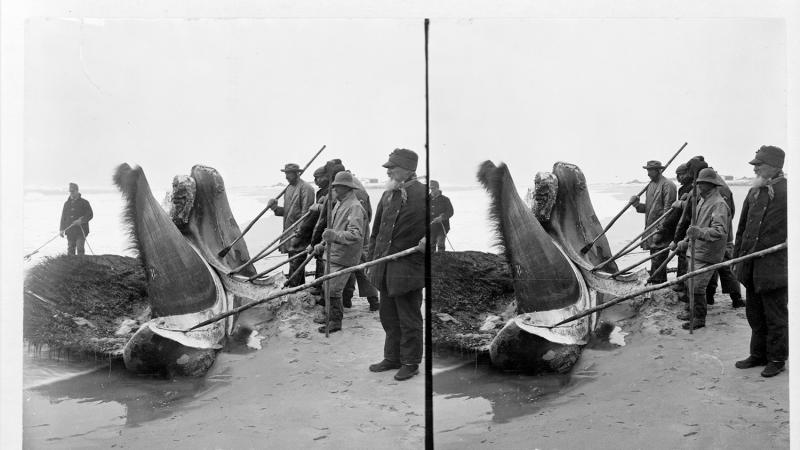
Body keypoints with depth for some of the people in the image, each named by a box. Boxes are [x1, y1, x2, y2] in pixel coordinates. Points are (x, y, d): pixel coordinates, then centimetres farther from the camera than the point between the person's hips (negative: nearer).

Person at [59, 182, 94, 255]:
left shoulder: (84, 202, 2)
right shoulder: (67, 203, 14)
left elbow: (90, 215, -2)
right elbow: (63, 217, 16)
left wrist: (81, 220, -16)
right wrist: (61, 229, 8)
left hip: (81, 231, -4)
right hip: (70, 232, 4)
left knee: (80, 249, -11)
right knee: (70, 250, 4)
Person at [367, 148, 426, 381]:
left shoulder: (423, 194, -11)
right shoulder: (388, 195, 12)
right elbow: (376, 231, 18)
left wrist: (428, 239, -24)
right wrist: (373, 260, 16)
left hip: (408, 267, -7)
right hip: (385, 267, 7)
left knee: (409, 319, 4)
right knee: (388, 316, 17)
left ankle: (411, 363, 16)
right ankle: (392, 358, 31)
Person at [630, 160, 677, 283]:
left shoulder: (667, 185, -11)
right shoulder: (651, 185, 16)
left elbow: (668, 210, -16)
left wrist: (660, 231, -19)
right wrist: (638, 205, 2)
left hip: (662, 231, -9)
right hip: (651, 228, 9)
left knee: (657, 260, -10)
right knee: (655, 259, 15)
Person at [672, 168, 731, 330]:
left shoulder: (719, 204, -18)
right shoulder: (702, 201, 14)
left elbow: (719, 231, -29)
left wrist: (699, 232, -43)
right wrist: (686, 241, 21)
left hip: (707, 254, -9)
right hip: (696, 250, 9)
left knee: (697, 286, -7)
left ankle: (699, 318, 5)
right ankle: (691, 311, 32)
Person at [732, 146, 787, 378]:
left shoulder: (787, 191, -11)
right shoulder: (754, 192, 11)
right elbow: (742, 227, 17)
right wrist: (737, 255, 17)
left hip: (774, 265, -7)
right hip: (752, 266, 7)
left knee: (775, 317, 6)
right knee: (755, 314, 16)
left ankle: (776, 359, 19)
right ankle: (758, 354, 30)